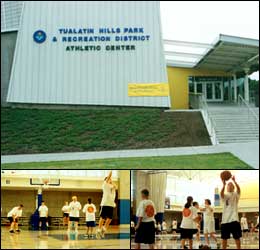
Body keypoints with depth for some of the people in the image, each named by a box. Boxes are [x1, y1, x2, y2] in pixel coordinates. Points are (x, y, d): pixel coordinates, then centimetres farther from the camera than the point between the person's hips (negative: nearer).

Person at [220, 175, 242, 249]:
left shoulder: (236, 194, 7)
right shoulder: (225, 195, 8)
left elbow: (239, 189, -16)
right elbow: (221, 193, -18)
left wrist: (234, 181, -32)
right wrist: (224, 185, -35)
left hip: (234, 219, -1)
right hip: (225, 219, 1)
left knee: (237, 237, 1)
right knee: (224, 238, 6)